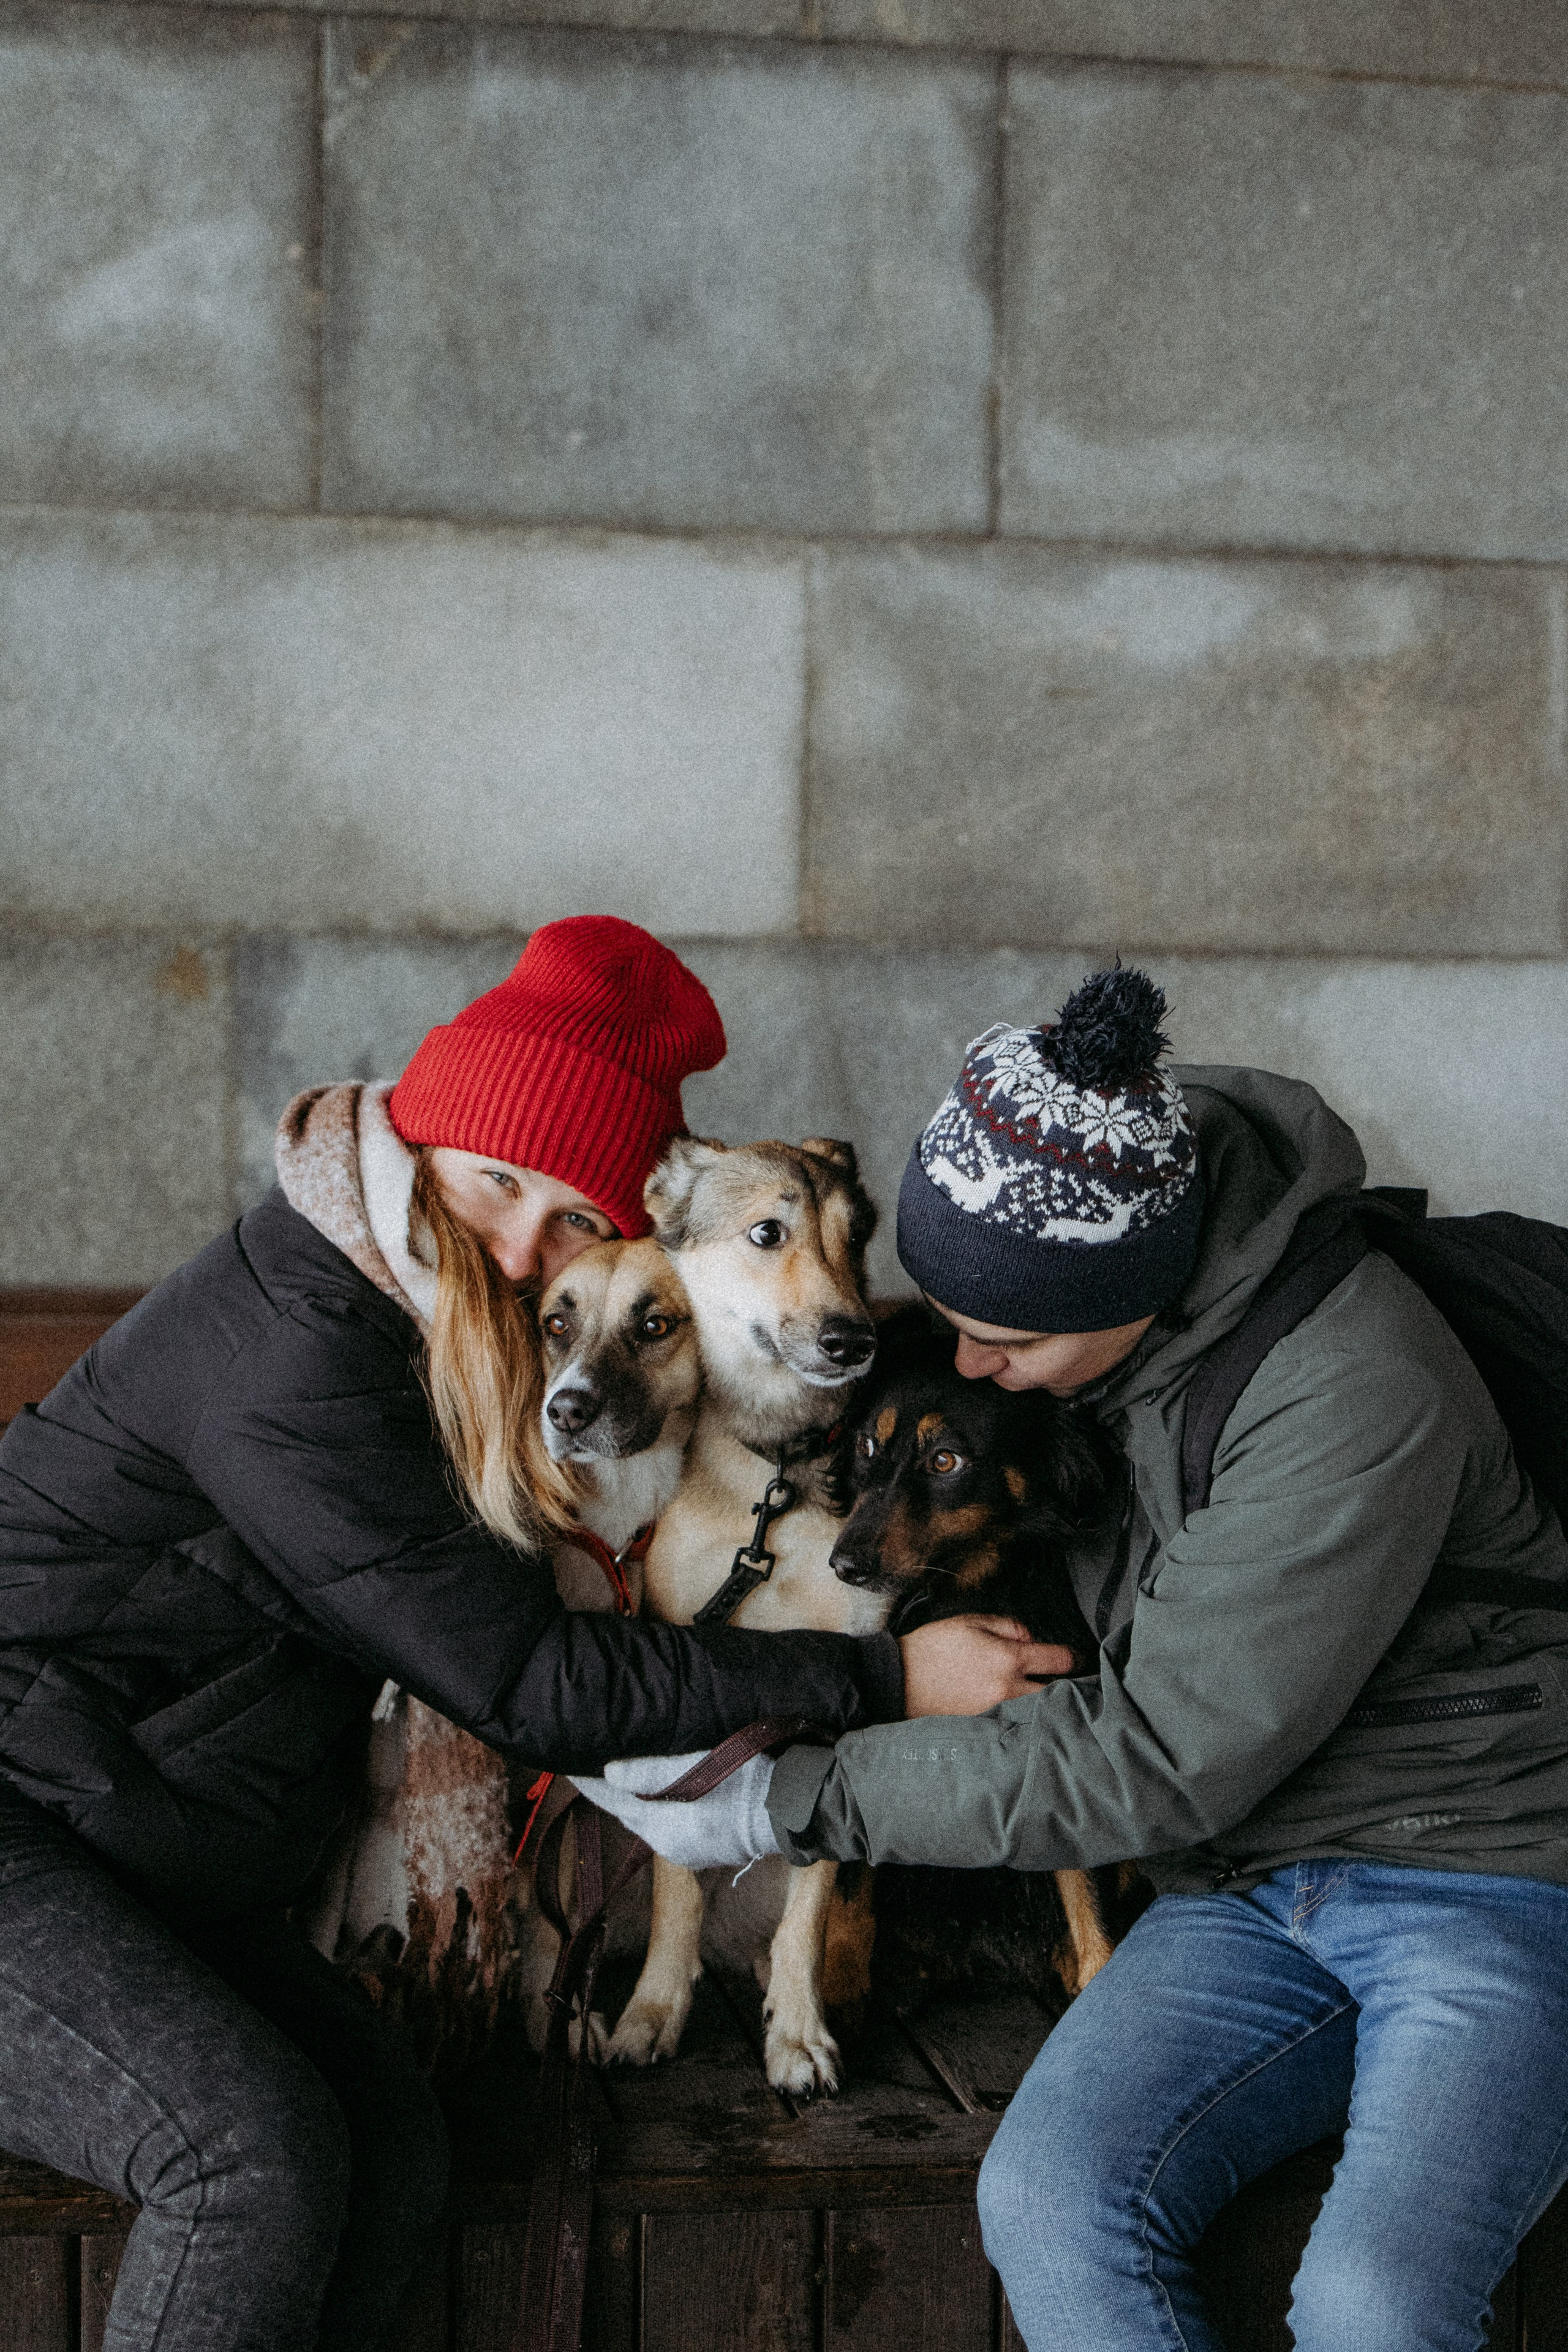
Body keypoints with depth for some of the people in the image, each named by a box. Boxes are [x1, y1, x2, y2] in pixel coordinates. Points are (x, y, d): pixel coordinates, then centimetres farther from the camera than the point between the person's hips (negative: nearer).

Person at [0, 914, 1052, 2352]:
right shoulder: (285, 1361, -23)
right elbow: (527, 1686, -22)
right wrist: (884, 1678, -20)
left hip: (152, 1877, 9)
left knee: (394, 2150, -12)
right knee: (261, 2154, -27)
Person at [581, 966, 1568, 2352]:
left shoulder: (1358, 1401, -24)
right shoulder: (1068, 1272, -1)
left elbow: (1160, 1762, -21)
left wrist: (800, 1801, -16)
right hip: (1245, 1896, 6)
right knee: (1049, 2199, -21)